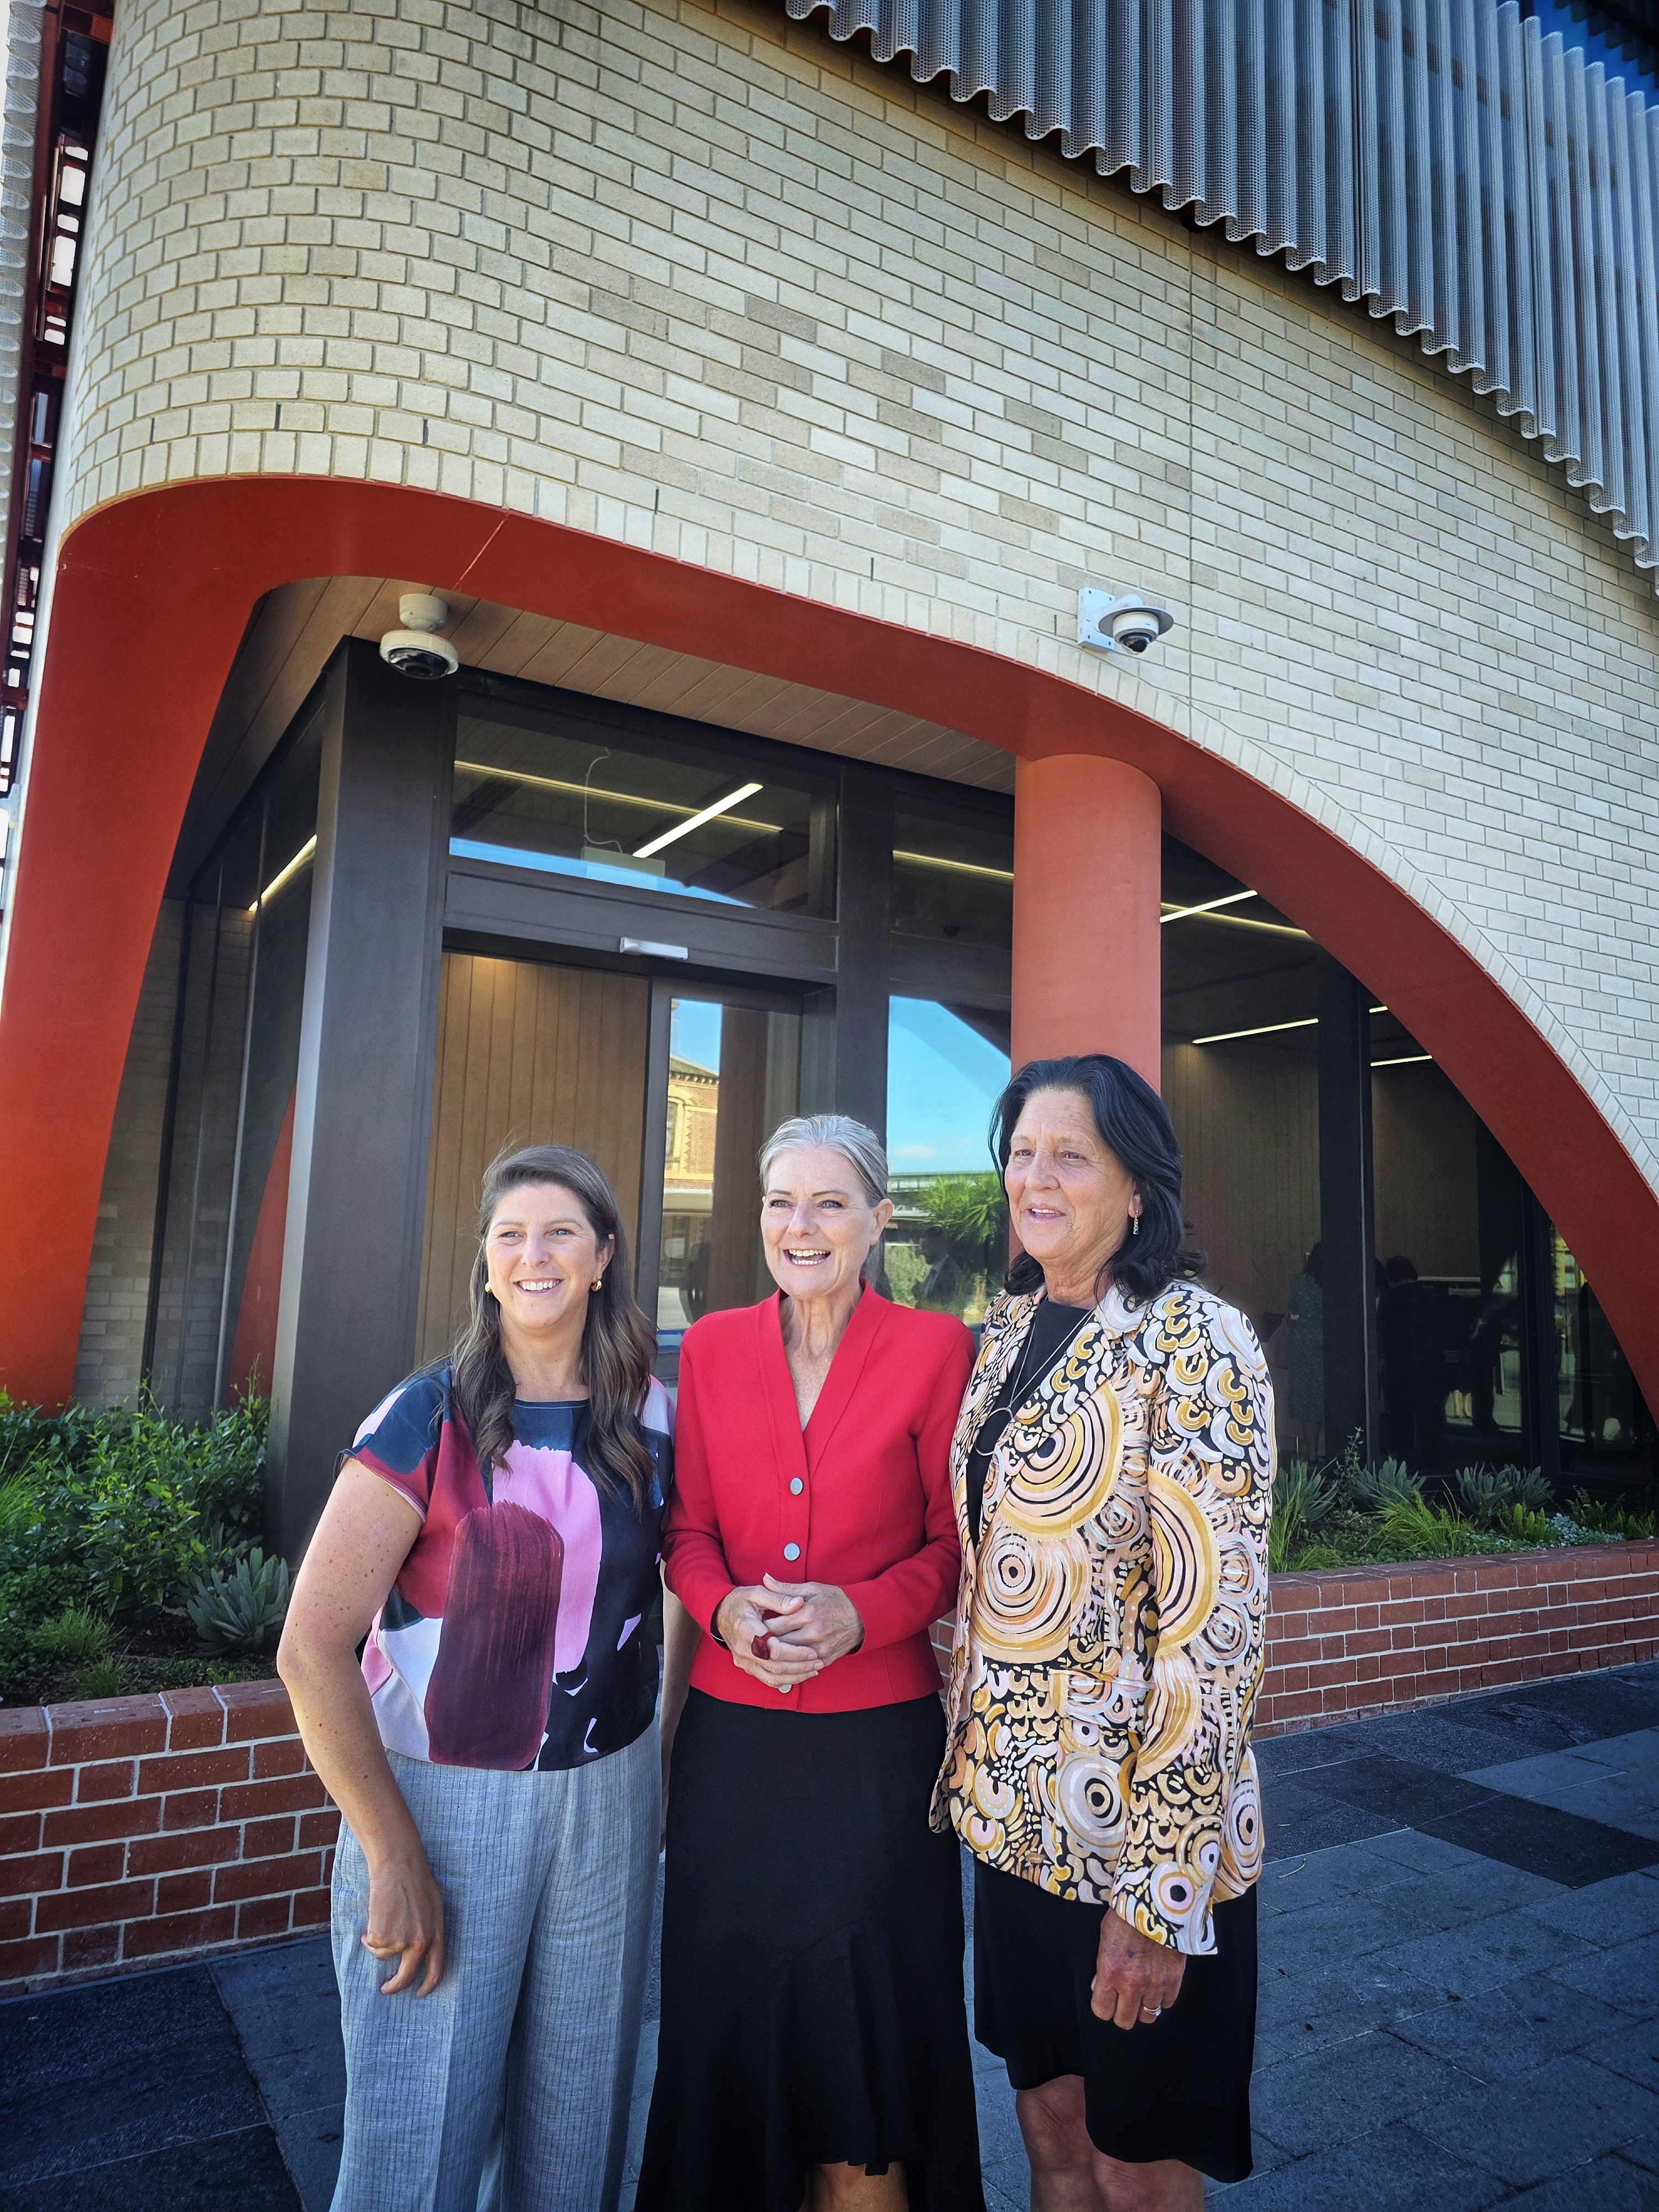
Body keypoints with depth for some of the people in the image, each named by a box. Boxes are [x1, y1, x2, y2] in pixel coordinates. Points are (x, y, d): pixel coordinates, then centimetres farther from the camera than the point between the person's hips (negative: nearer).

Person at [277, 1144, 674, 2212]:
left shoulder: (653, 1417, -3)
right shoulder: (429, 1419, -13)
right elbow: (313, 1652, -14)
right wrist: (393, 1855, -14)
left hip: (608, 1799, 3)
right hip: (443, 1801, -3)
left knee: (576, 2119, 17)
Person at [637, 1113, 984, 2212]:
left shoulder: (935, 1347, -7)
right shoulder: (713, 1345, 2)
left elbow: (950, 1541, -3)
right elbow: (689, 1528, 6)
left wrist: (860, 1614, -19)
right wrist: (725, 1607, -13)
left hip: (879, 1740, -2)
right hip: (733, 1734, 3)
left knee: (867, 2014, 11)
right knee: (732, 2007, 17)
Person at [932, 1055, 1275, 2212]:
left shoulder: (1196, 1342, -17)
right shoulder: (1009, 1329, 4)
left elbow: (1216, 1623, -20)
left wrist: (1161, 1888, -19)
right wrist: (968, 1760, 10)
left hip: (1137, 1825, -5)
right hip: (1014, 1809, 6)